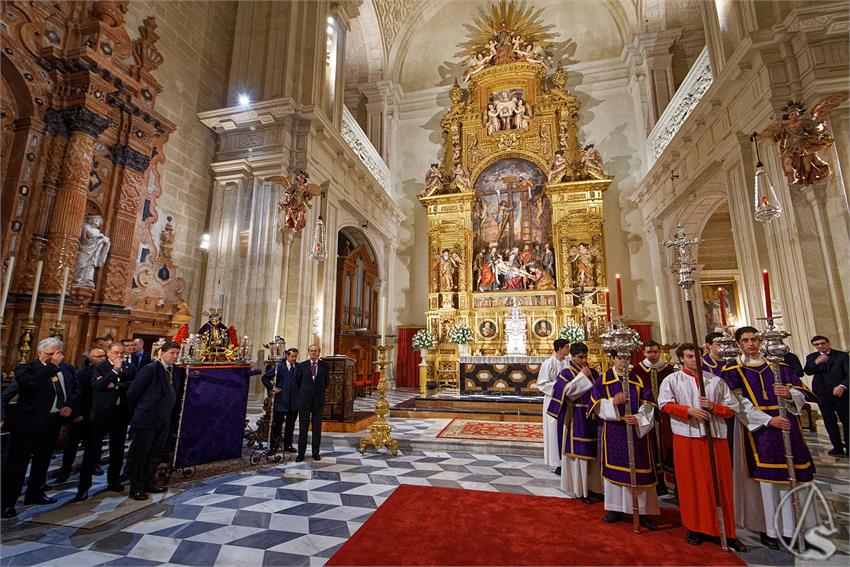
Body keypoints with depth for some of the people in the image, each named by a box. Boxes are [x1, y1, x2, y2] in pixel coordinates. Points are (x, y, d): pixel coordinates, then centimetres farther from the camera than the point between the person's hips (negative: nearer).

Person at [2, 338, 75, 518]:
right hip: (28, 422, -6)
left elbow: (75, 391, 15)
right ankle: (7, 502, 15)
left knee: (43, 460, 19)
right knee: (17, 462, 3)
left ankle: (35, 493, 34)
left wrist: (70, 406, -1)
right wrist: (52, 365, -27)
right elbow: (31, 383, -31)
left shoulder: (66, 369, 5)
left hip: (53, 422, 6)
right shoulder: (25, 368, -10)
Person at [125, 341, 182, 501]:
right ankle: (135, 489, 19)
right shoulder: (151, 369, -14)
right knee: (140, 455, 6)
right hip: (146, 419, -6)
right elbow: (132, 393, -9)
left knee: (155, 455, 16)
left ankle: (149, 484, 30)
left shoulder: (177, 370, 5)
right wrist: (138, 410, 1)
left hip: (164, 420, 6)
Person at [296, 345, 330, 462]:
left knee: (317, 428, 7)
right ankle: (301, 453, 12)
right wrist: (302, 392, 9)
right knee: (303, 427, 4)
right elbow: (298, 381, 8)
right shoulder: (302, 365, 1)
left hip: (318, 399, 1)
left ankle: (316, 452, 16)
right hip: (304, 399, -1)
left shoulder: (324, 365, 3)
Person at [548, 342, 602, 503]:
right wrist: (582, 376, -16)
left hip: (591, 418, 5)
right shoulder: (566, 373, -6)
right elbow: (566, 391, -19)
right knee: (578, 451, 1)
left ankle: (592, 486, 24)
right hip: (575, 419, -5)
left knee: (592, 451, 10)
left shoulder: (592, 372, 10)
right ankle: (579, 489, 13)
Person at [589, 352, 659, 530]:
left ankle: (643, 511, 16)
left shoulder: (639, 381, 5)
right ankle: (616, 508, 21)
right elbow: (597, 405, -4)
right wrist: (612, 402, -22)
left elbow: (648, 405, 0)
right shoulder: (603, 380, 1)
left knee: (639, 471, 3)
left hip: (636, 430, 1)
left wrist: (638, 418, -17)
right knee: (613, 468, 7)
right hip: (613, 431, -1)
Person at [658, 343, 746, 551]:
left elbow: (732, 409, 9)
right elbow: (664, 404, -7)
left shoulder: (715, 380, 9)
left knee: (720, 484, 6)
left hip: (715, 437, 2)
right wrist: (689, 410, -17)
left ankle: (727, 532, 16)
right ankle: (694, 528, 17)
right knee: (692, 484, 6)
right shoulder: (672, 380, 2)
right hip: (687, 438, -2)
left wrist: (713, 407, -9)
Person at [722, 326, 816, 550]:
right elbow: (740, 405, -9)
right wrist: (768, 420, -18)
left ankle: (789, 526, 18)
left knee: (788, 476, 5)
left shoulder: (777, 364, 9)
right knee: (765, 479, -1)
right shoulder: (733, 370, -3)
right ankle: (768, 529, 9)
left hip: (785, 427, 3)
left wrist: (789, 393, -15)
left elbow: (801, 393, 7)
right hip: (756, 429, -3)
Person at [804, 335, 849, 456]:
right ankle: (837, 447, 14)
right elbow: (808, 371, -8)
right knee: (829, 422, 7)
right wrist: (816, 362, -25)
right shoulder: (811, 357, 6)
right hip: (822, 394, 2)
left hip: (840, 392, -2)